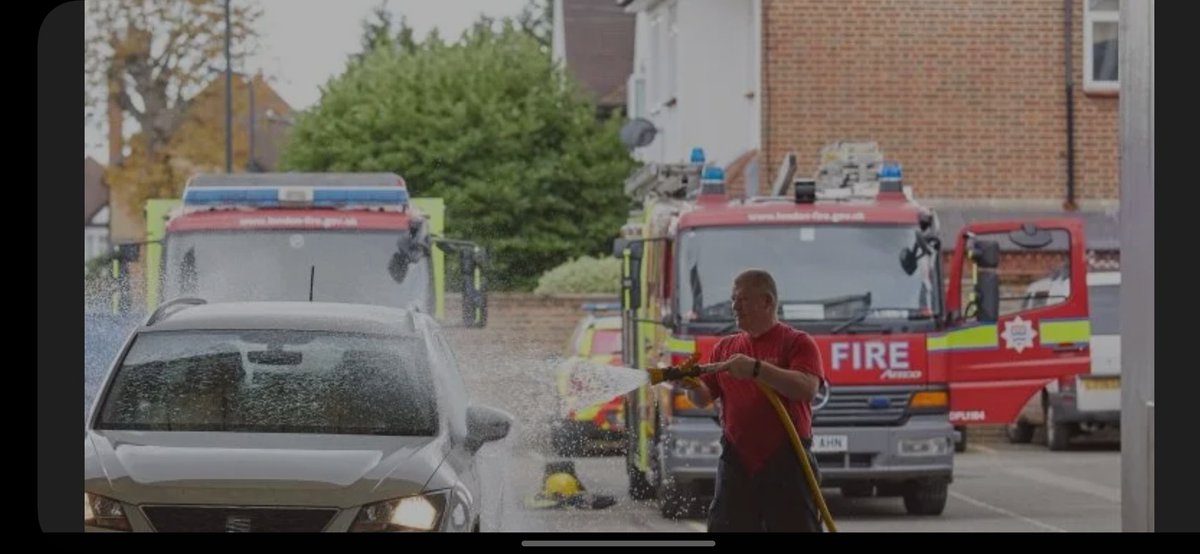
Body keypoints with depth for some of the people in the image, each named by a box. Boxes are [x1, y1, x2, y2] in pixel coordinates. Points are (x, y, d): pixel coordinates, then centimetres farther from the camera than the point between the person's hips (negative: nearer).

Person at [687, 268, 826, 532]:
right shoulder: (725, 347, 15)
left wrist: (756, 368, -26)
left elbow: (807, 389, -18)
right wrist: (693, 384, -11)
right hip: (737, 464, 5)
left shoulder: (797, 342, -2)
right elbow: (705, 397, 13)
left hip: (785, 465, -5)